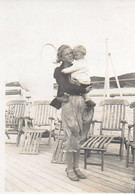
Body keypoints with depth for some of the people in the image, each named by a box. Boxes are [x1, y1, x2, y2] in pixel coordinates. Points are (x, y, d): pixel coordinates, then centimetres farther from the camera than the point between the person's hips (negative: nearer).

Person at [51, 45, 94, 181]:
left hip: (81, 103, 6)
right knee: (71, 136, -3)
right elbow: (66, 88, -13)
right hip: (68, 104, -5)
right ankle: (69, 169, 10)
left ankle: (76, 167, 19)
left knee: (78, 137, 9)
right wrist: (84, 90, -7)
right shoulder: (59, 71, -1)